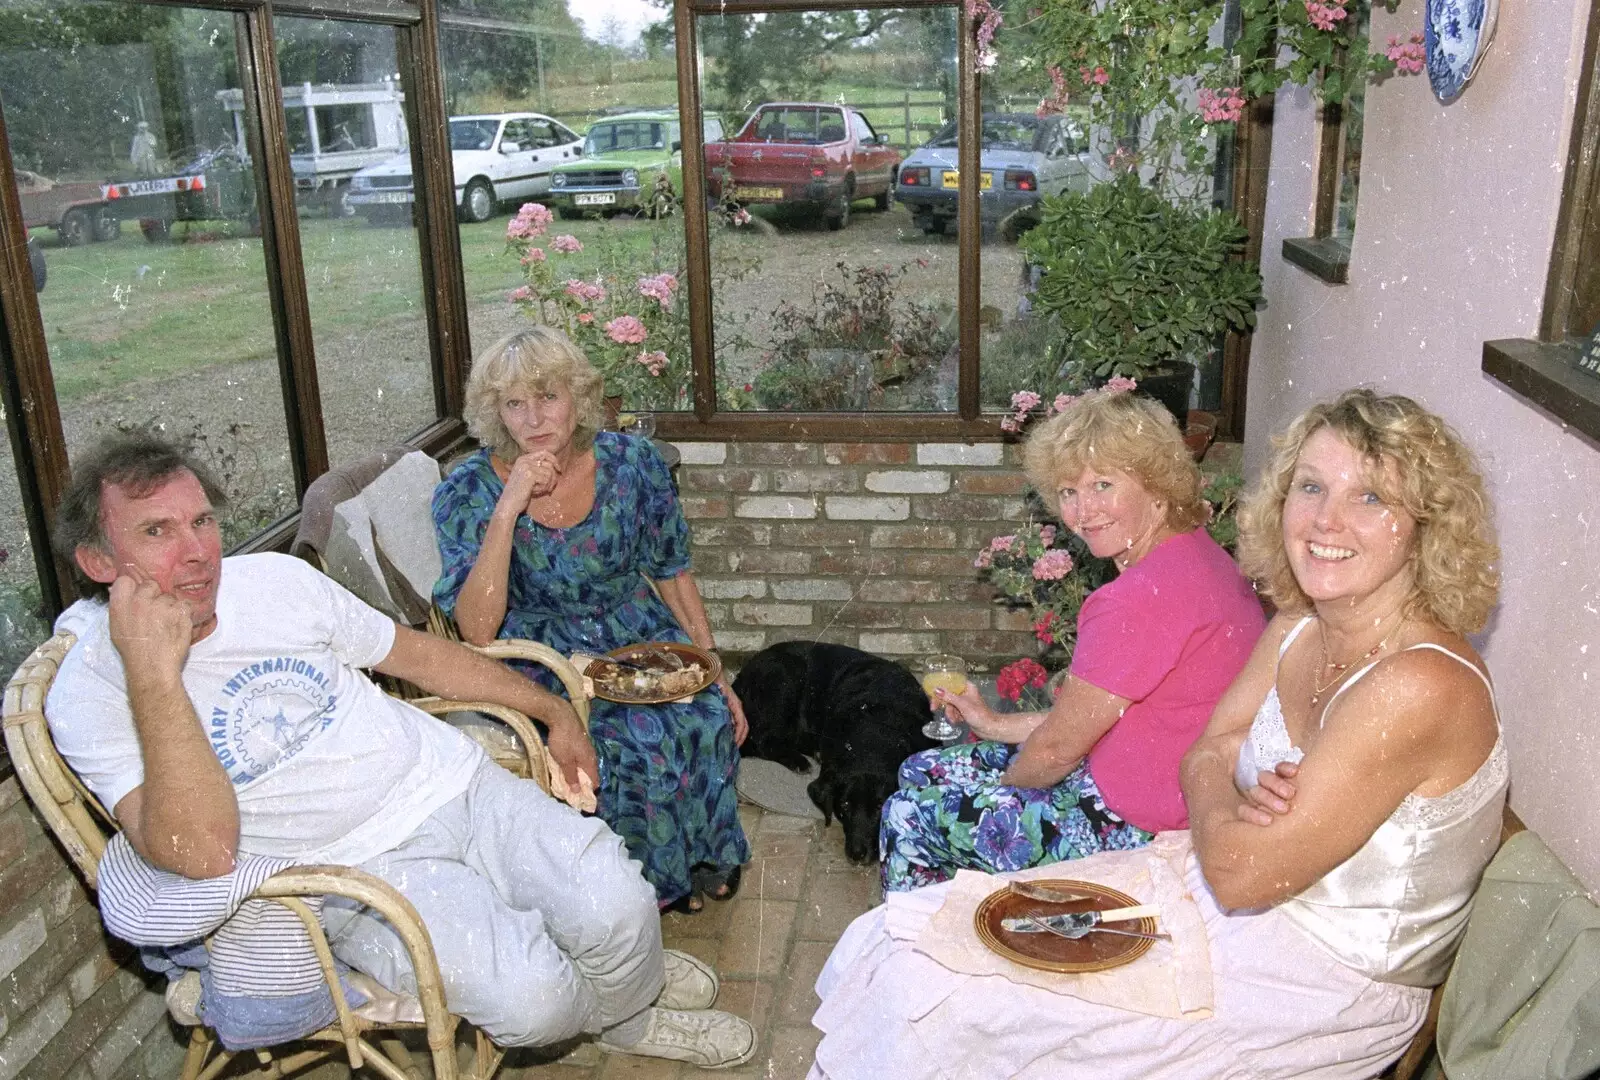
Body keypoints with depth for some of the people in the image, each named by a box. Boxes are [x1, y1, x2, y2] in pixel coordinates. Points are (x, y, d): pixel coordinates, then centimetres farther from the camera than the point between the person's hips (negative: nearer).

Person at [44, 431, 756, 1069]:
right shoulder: (90, 694, -9)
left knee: (615, 910, -16)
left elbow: (418, 652, 17)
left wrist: (552, 709, 20)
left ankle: (627, 1001, 22)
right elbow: (201, 855, -23)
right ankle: (629, 1014, 13)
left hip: (452, 781, 4)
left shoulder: (275, 578, 4)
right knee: (530, 999, -25)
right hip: (357, 867, -4)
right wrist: (155, 674, -28)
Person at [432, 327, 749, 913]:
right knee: (637, 737, -29)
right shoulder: (468, 491, -11)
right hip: (546, 661, -2)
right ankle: (656, 880, -1)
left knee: (708, 714, -26)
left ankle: (707, 855, 2)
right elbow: (477, 630, -21)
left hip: (642, 640, 3)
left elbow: (672, 572, 7)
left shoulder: (632, 463, -4)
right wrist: (509, 508, -29)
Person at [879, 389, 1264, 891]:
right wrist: (997, 725, 14)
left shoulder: (1143, 595, -28)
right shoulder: (1194, 555, 4)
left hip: (1136, 830, -10)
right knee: (922, 770, 16)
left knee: (909, 816, -1)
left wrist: (998, 792, 2)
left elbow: (1058, 747, -17)